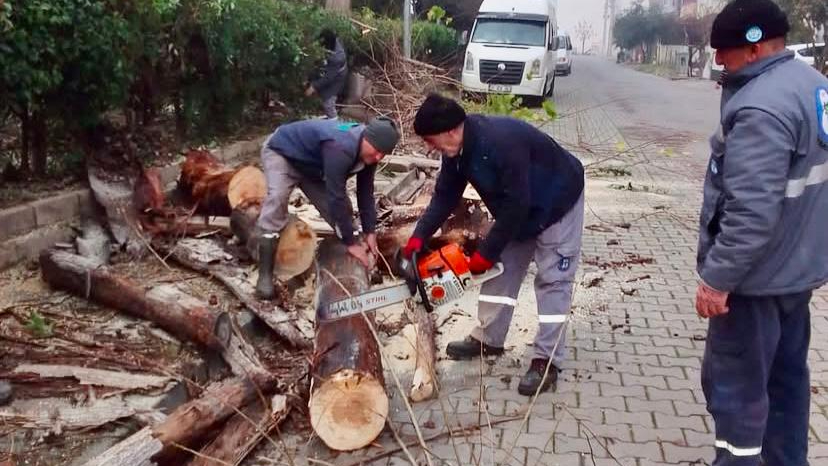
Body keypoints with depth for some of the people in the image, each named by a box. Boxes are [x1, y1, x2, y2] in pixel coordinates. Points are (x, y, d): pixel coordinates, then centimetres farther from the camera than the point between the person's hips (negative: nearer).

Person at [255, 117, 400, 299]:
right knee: (277, 199, -32)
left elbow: (365, 192, -6)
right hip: (282, 154, -8)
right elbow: (336, 197, -40)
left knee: (342, 210, 0)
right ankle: (265, 274, -30)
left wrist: (369, 231, -10)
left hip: (312, 165, 8)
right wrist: (351, 242, -34)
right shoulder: (340, 148, -43)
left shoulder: (368, 152, -17)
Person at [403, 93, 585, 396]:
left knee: (552, 280, -6)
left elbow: (516, 204, -34)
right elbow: (445, 196, -4)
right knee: (502, 267, 10)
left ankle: (547, 361, -2)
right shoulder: (458, 148, -12)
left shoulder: (501, 142, -38)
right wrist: (419, 238, -14)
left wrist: (486, 253, -26)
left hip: (557, 204, -8)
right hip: (518, 210, 8)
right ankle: (489, 339, 22)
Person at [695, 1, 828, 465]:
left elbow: (751, 211, -30)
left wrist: (717, 277, -22)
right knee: (787, 374, 20)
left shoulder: (762, 106, -26)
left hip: (758, 274, -10)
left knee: (735, 383, 3)